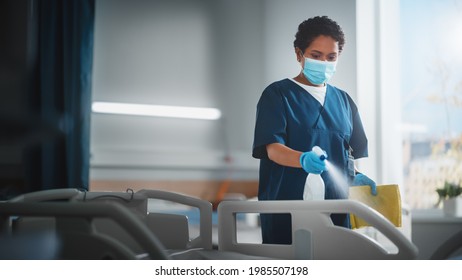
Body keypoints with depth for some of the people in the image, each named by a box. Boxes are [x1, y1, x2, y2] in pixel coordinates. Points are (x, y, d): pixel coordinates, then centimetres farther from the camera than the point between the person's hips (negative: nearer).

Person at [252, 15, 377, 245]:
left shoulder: (343, 101, 17)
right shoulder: (277, 94, 0)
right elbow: (272, 148, -12)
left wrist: (355, 177, 0)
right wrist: (303, 160, -31)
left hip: (334, 207, 5)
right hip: (286, 207, -4)